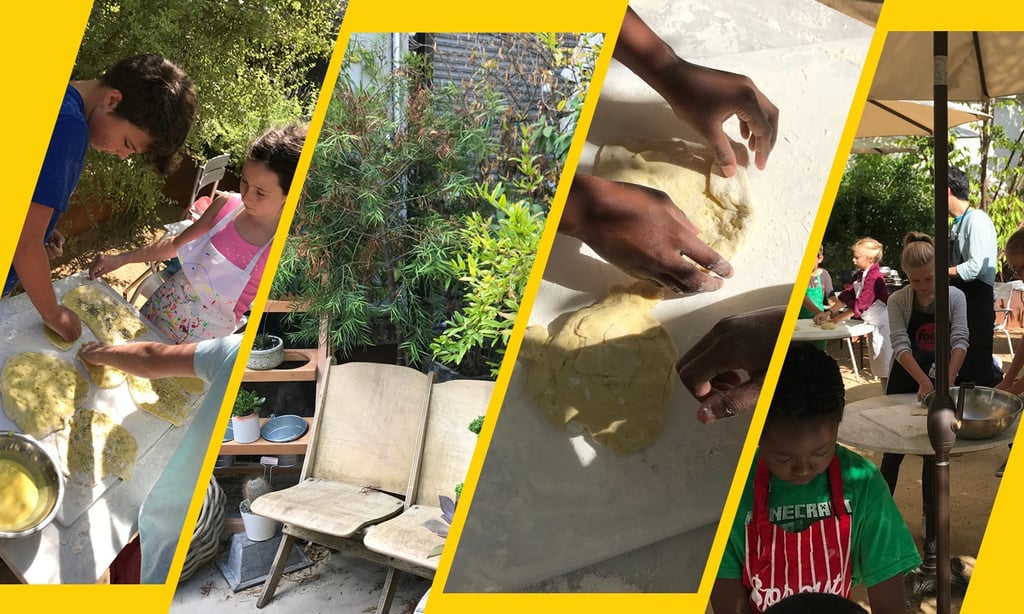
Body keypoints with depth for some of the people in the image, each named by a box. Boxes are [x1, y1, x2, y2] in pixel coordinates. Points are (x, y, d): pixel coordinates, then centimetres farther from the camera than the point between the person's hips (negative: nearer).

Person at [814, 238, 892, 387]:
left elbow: (860, 304, -27)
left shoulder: (874, 277, -23)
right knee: (880, 367, 17)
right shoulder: (859, 275, 7)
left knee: (886, 368, -4)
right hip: (875, 324, 10)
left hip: (883, 323, -10)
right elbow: (848, 296, 5)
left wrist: (835, 319, -22)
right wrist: (829, 312, -7)